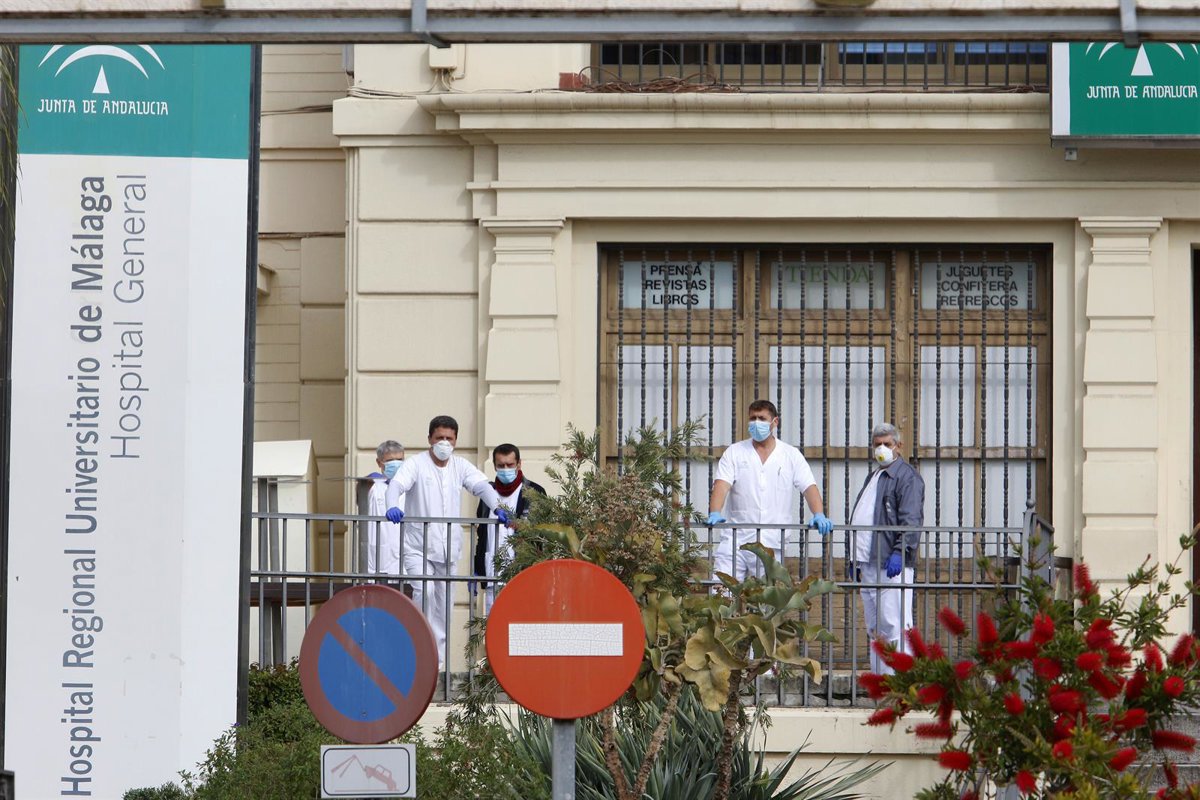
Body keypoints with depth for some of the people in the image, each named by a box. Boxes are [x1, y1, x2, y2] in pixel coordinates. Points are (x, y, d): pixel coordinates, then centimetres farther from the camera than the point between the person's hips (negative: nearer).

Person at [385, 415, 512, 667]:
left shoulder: (460, 466, 10)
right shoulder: (416, 464, -3)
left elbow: (482, 486, -3)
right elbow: (397, 484, -19)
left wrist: (497, 507, -23)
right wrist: (392, 506, -41)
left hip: (448, 548, 4)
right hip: (418, 545, -4)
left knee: (442, 600, 8)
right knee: (424, 591, -22)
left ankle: (436, 659, 16)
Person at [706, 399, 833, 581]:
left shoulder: (791, 455, 10)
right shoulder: (734, 452, 8)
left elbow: (809, 487, 3)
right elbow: (722, 485, -4)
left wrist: (819, 515, -16)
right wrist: (715, 514, -23)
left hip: (772, 544, 0)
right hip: (735, 539, 0)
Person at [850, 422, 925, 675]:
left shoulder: (907, 476, -5)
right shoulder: (874, 477, 25)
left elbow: (911, 520, -16)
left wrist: (900, 552, -27)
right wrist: (856, 559, 25)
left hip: (892, 563, -10)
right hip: (869, 564, 10)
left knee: (894, 626, -14)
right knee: (875, 630, 12)